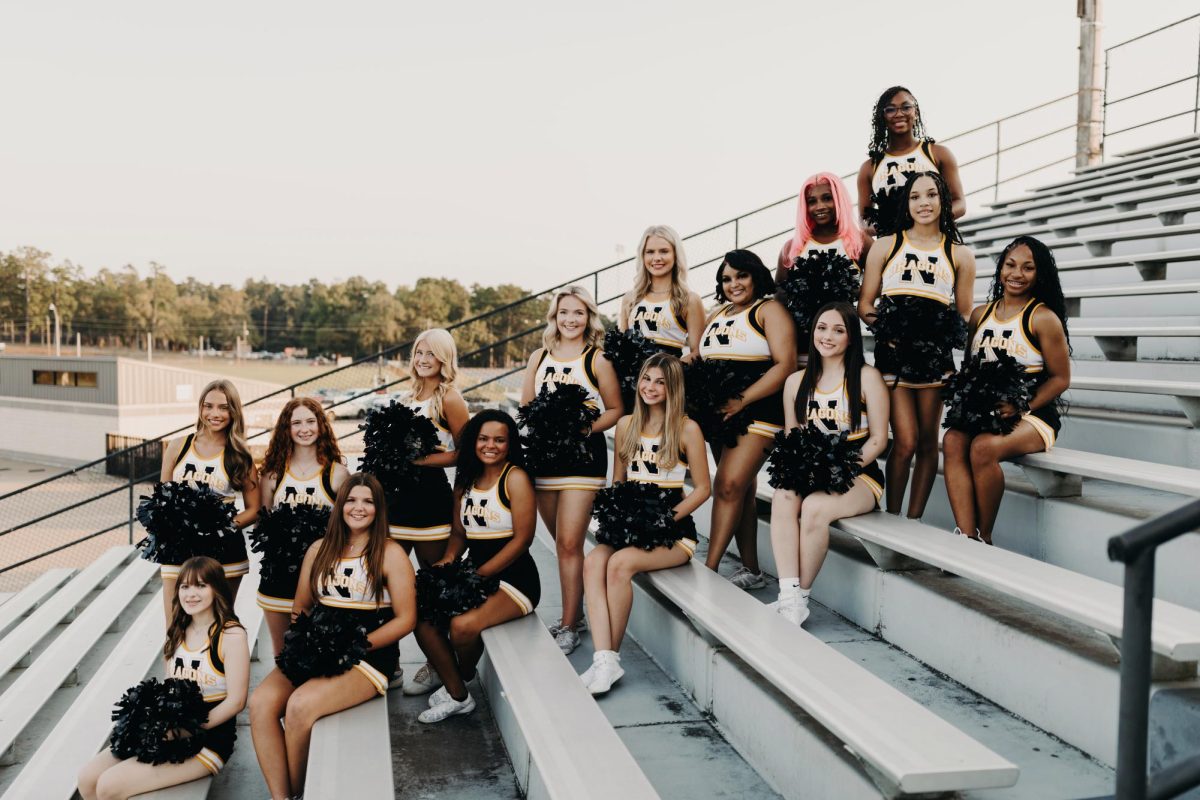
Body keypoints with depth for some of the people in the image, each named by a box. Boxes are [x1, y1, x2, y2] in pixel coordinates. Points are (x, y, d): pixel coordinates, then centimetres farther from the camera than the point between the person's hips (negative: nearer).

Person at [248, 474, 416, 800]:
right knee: (260, 702, -21)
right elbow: (300, 608, 19)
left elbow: (405, 620, -6)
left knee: (300, 706, -28)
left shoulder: (391, 553, -3)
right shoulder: (320, 549, 13)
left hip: (370, 655, -5)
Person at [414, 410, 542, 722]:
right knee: (423, 618, -13)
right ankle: (457, 695, 2)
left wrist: (478, 575, -16)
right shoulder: (465, 480, 12)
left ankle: (463, 677, 8)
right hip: (476, 575, 7)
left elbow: (522, 538, -13)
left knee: (463, 624, -28)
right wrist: (447, 561, -4)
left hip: (513, 578, -7)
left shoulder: (515, 478, -9)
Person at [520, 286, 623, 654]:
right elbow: (525, 407, 14)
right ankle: (575, 608, 28)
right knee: (562, 542, 13)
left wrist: (587, 428, -14)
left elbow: (615, 409, 1)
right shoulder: (539, 357, 12)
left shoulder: (597, 360, 0)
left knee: (569, 543, -9)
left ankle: (568, 626, -1)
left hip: (583, 454, -5)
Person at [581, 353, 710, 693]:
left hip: (674, 529, -4)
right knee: (592, 562, -27)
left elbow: (703, 488, -2)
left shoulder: (687, 429, -2)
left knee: (621, 563, -31)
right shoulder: (626, 425, 12)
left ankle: (613, 657, -16)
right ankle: (603, 659, -31)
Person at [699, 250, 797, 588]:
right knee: (741, 490, 9)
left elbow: (785, 365, -12)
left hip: (757, 412, -7)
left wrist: (742, 400, -19)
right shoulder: (717, 315, 19)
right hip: (720, 413, 7)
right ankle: (751, 570, 14)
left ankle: (709, 569, -12)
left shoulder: (769, 310, -2)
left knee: (729, 485, -16)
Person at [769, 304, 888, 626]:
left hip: (859, 475, -4)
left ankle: (801, 597, -16)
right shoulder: (796, 381, 12)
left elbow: (878, 439, -4)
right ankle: (789, 598, -33)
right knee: (782, 497, -30)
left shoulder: (867, 377, -1)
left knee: (815, 506, -34)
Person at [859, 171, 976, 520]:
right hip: (893, 351, -1)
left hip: (935, 352, 2)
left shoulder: (960, 254, 12)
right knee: (905, 441, -9)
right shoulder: (885, 246, 10)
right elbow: (865, 304, 7)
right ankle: (891, 516, 7)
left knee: (927, 442, 5)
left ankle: (914, 520, 16)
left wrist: (957, 329, -8)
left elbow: (965, 314, 13)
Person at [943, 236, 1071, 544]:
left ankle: (984, 539, -15)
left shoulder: (1043, 318, -3)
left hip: (1033, 415, -4)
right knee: (953, 440, -28)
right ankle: (966, 537, -32)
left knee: (983, 447, -33)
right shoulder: (980, 314, 13)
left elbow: (1061, 378, -2)